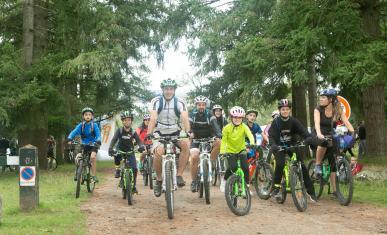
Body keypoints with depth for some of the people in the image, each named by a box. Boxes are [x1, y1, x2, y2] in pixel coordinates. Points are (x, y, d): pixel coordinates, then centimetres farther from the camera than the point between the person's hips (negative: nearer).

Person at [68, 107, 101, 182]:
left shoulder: (94, 125, -8)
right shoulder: (81, 125, -4)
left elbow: (98, 134, -18)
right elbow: (74, 132, -16)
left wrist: (98, 141, -40)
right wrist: (69, 138, -35)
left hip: (93, 145, -2)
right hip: (83, 145, 2)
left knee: (93, 157, -27)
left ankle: (94, 175, -16)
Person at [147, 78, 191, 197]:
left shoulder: (180, 102, -7)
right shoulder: (156, 101, -10)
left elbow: (185, 118, -22)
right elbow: (153, 119, -23)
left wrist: (188, 132, -41)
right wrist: (149, 134, -40)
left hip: (175, 133, 1)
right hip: (160, 133, -1)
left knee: (186, 144, -30)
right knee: (158, 152, -31)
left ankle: (179, 175, -20)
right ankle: (158, 180, -7)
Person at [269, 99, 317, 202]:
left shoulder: (293, 121, -6)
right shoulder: (276, 122, -10)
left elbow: (303, 131, -17)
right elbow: (271, 135, -19)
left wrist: (308, 138, -39)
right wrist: (273, 145, -40)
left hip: (292, 146, 2)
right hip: (279, 147, -2)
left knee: (302, 166, -8)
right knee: (280, 164, -27)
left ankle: (311, 191, 1)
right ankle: (276, 188, -13)